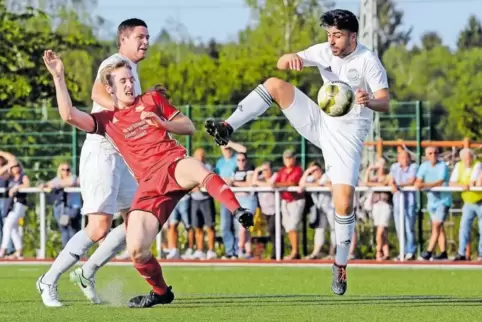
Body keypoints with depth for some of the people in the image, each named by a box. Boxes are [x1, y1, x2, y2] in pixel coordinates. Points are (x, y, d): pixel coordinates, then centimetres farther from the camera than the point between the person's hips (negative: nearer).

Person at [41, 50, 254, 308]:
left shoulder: (152, 100, 19)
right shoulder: (107, 120, 18)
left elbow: (189, 127, 18)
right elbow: (69, 115, 2)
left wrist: (161, 123, -1)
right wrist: (58, 77, 0)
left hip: (173, 163, -2)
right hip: (149, 184, 2)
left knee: (197, 170, -43)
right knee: (136, 250, -12)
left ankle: (239, 212, -49)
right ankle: (160, 292, 14)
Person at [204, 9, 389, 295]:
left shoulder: (368, 60, -16)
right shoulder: (324, 52, -1)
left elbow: (385, 103, -20)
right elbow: (282, 64, -2)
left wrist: (369, 101, -44)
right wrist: (290, 59, -27)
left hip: (347, 135, -5)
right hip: (320, 121, 5)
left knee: (344, 203, -16)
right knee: (274, 84, -13)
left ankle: (341, 265, 2)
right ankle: (227, 129, -17)